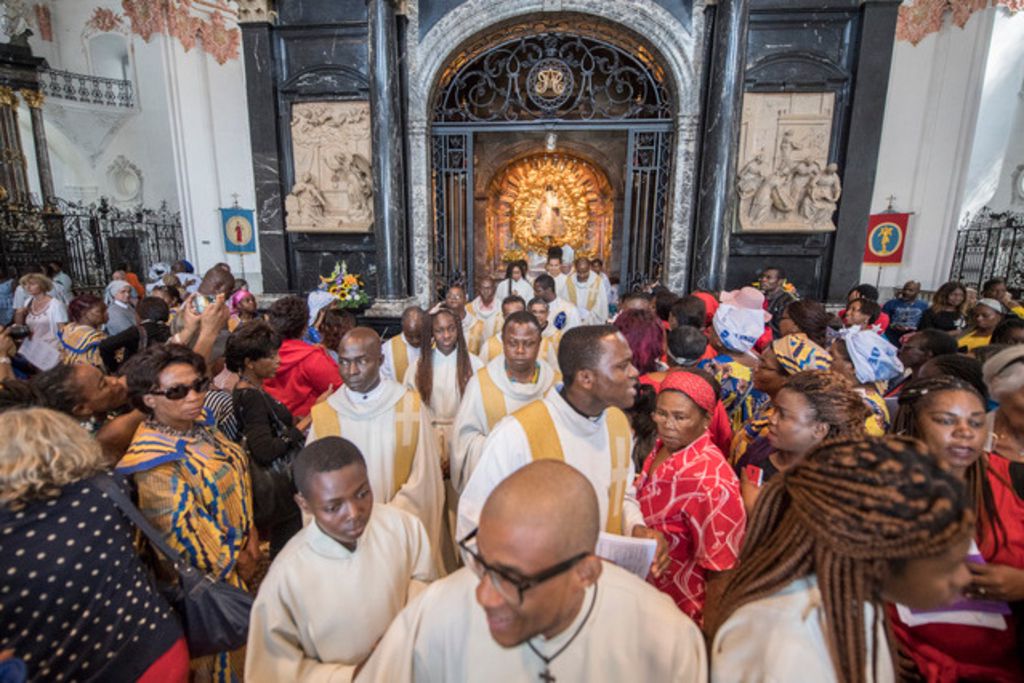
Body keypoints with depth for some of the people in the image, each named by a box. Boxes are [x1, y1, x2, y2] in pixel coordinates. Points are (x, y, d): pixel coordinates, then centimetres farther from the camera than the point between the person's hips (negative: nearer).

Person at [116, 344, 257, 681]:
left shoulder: (199, 424, -6)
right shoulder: (155, 462, -28)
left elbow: (238, 476, 3)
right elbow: (187, 531, -23)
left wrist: (251, 534, -5)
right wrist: (234, 561, -9)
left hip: (241, 552, 7)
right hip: (211, 573, -7)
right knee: (223, 648, 17)